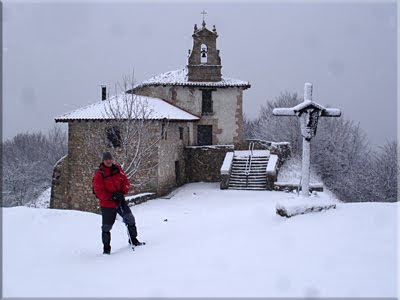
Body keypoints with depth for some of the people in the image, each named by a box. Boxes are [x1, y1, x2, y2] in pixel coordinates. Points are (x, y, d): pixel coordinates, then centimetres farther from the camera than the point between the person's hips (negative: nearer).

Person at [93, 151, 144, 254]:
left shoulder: (117, 169, 0)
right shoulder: (99, 174, -13)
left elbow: (125, 181, 4)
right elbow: (98, 191, -15)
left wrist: (122, 192, -13)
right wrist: (111, 197, -23)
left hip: (120, 200, 4)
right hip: (107, 204, -4)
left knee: (130, 219, 5)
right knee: (106, 226, 4)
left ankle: (133, 240, 23)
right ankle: (106, 248, 19)